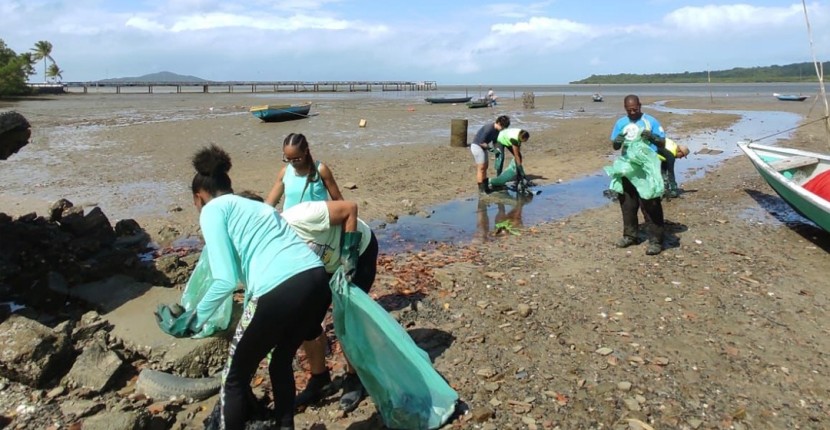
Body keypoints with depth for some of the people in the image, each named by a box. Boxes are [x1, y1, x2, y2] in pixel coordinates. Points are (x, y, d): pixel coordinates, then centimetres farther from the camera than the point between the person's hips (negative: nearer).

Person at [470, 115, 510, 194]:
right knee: (481, 168, -7)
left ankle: (485, 186, 21)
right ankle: (481, 189, -1)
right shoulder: (489, 128, -25)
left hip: (483, 146, 9)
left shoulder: (497, 130, 2)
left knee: (485, 166, 13)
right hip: (477, 146, -9)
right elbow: (481, 142, -25)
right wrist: (489, 146, -21)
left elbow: (494, 141, 11)